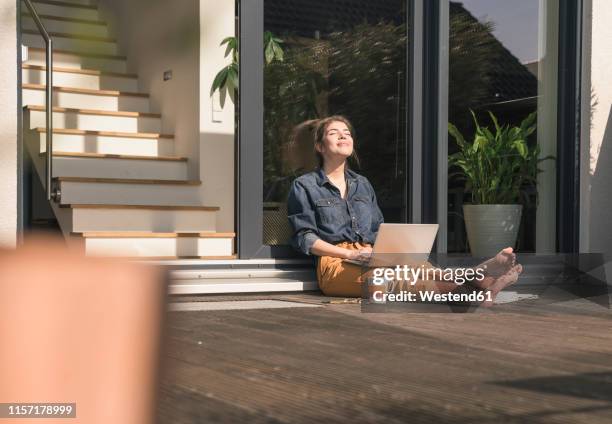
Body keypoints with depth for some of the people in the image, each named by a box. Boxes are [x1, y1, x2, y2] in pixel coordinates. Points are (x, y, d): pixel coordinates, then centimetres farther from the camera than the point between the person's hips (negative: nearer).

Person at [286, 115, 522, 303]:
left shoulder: (362, 184, 27)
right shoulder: (304, 186, 9)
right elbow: (305, 238, -1)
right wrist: (352, 254, -13)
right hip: (335, 263, -5)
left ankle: (478, 280, -61)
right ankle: (469, 285, -64)